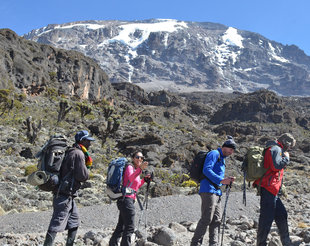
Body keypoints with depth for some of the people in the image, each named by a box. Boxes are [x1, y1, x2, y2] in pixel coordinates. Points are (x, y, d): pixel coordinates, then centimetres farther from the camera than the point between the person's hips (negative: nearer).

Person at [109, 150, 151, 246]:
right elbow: (131, 178, -30)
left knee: (121, 226, 15)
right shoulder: (130, 167, -7)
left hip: (129, 200, 10)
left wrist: (144, 180, 15)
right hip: (126, 199, -10)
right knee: (130, 227, -11)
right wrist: (140, 169, -45)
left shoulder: (136, 170, 20)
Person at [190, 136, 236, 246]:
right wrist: (221, 180, -22)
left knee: (216, 220, 7)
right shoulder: (214, 153, -4)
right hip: (209, 190, -10)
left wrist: (227, 180, 9)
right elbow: (206, 170, -17)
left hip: (216, 193, 10)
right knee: (206, 219, -13)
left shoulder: (222, 159, 26)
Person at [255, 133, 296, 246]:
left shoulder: (275, 149, 24)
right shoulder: (276, 149, -8)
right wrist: (286, 158, -7)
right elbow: (276, 166, -22)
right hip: (269, 187, -11)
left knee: (281, 215, 14)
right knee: (267, 217, -7)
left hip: (272, 189, 11)